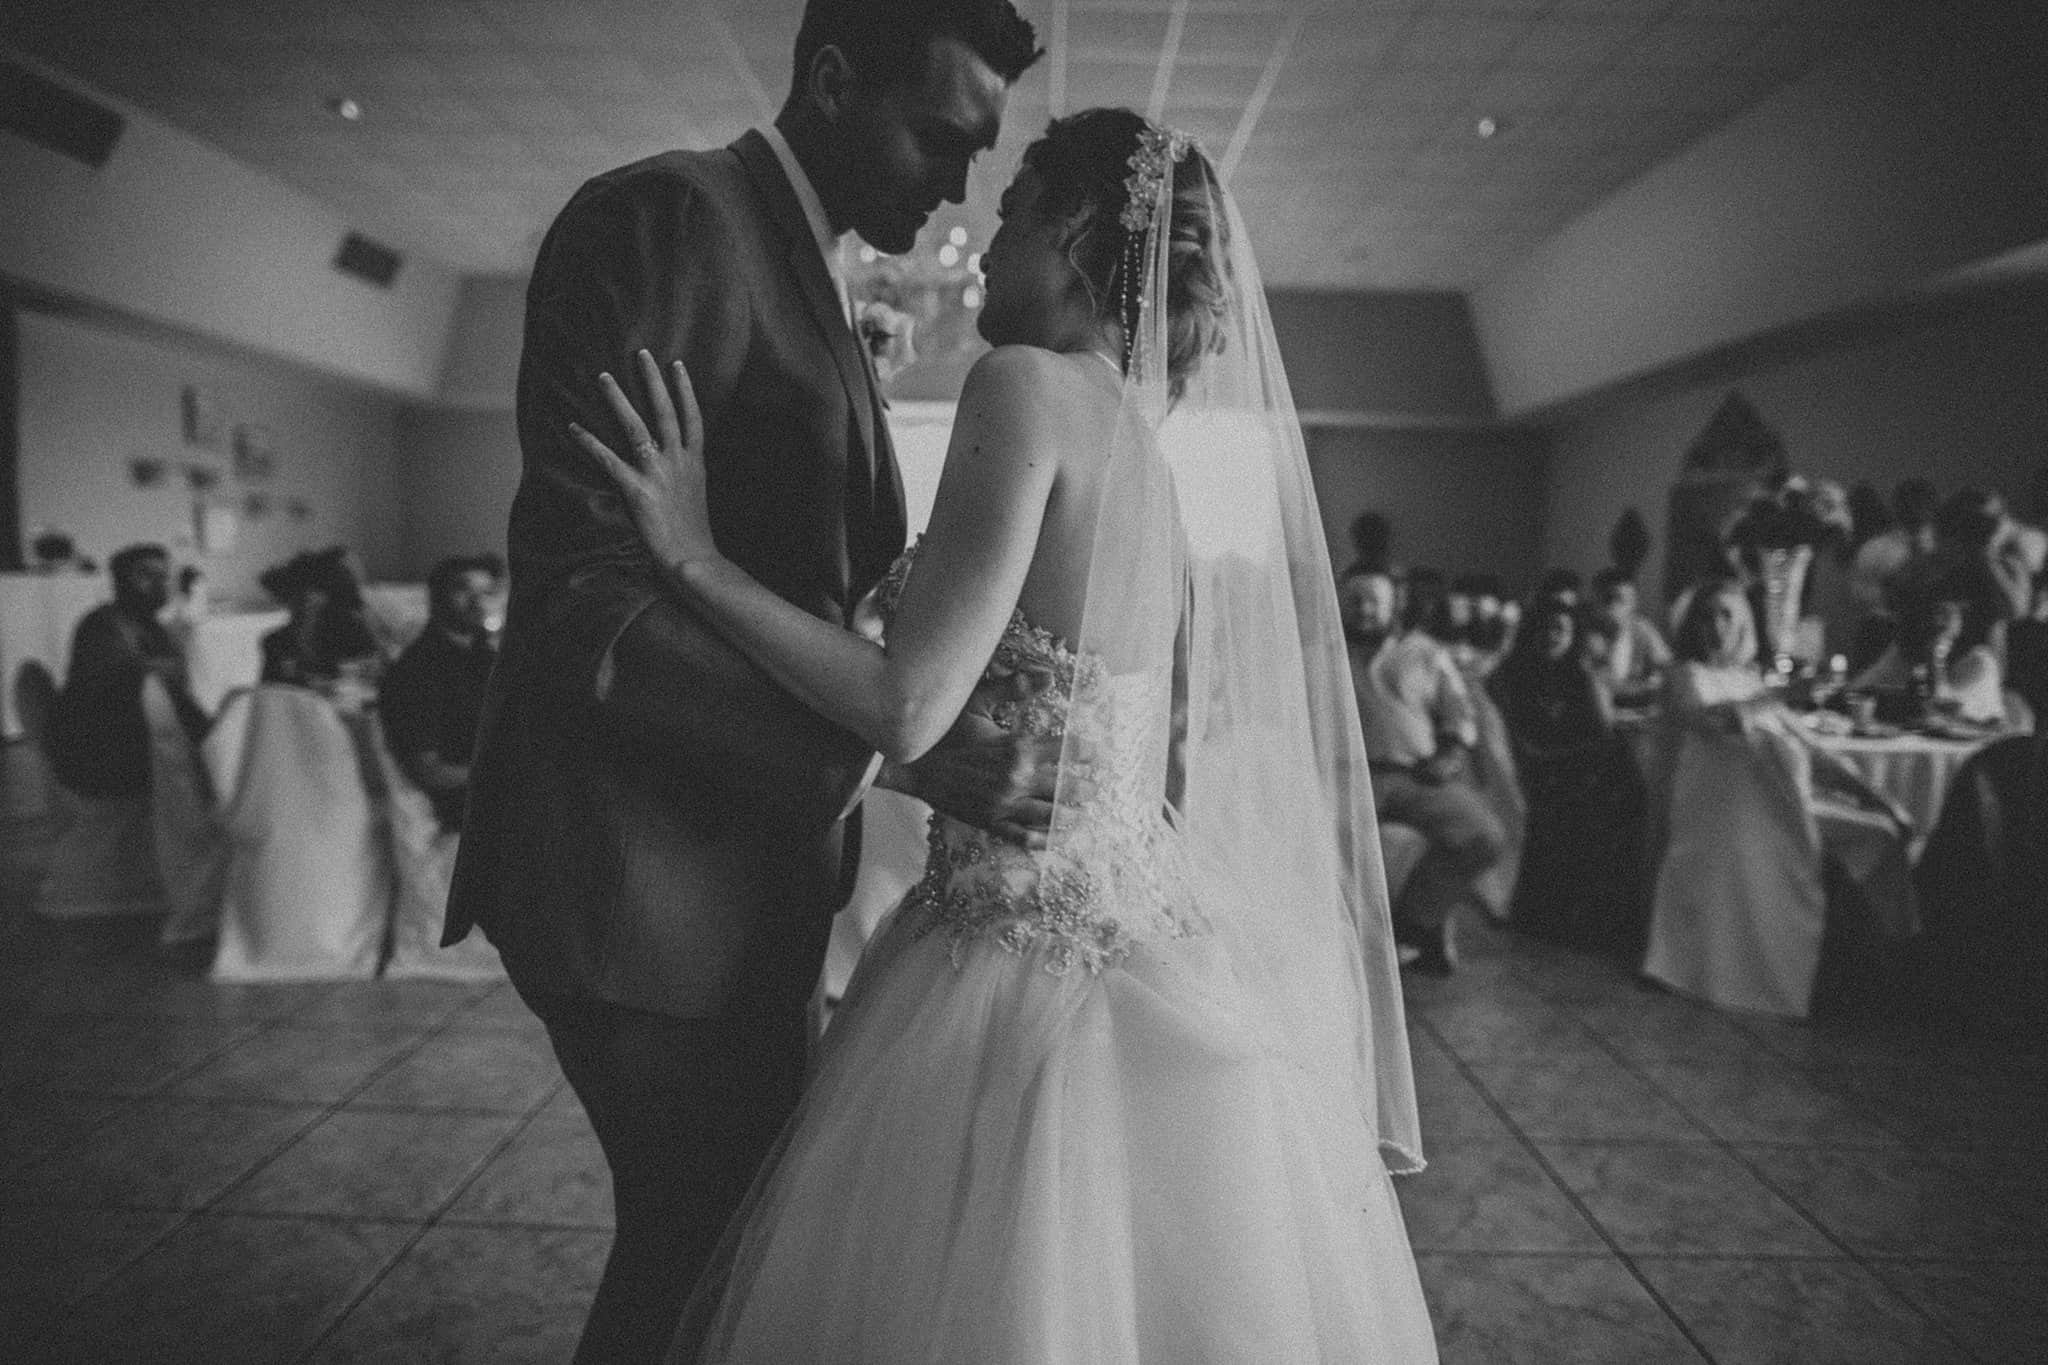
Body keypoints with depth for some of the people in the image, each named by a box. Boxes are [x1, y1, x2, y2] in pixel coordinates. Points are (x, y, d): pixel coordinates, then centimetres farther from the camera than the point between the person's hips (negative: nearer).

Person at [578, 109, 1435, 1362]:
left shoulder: (1033, 385, -13)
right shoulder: (1174, 431, 10)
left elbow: (909, 710, -20)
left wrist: (697, 557, -12)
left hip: (1045, 953, -8)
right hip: (1167, 939, 9)